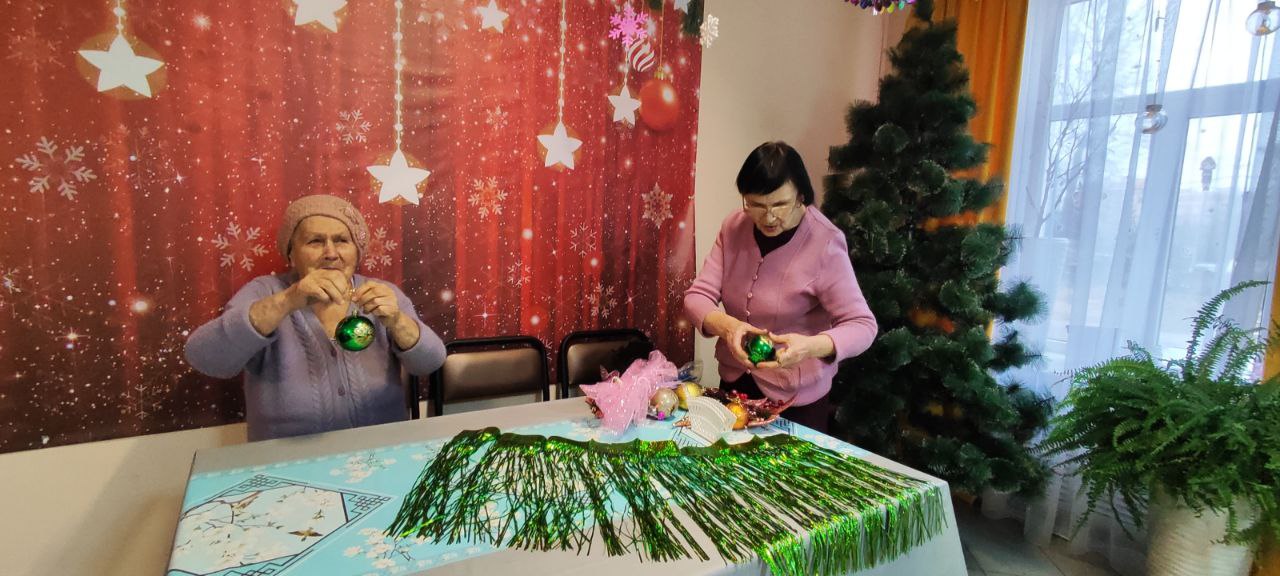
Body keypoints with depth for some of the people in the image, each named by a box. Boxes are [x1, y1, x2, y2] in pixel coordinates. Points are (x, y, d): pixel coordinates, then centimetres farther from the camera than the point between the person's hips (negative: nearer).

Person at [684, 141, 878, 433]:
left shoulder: (824, 244, -21)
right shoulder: (733, 227, -7)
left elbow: (862, 325, -21)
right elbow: (697, 296, -10)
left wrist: (811, 346, -41)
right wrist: (726, 325, -31)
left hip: (797, 398, -4)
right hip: (734, 382, 5)